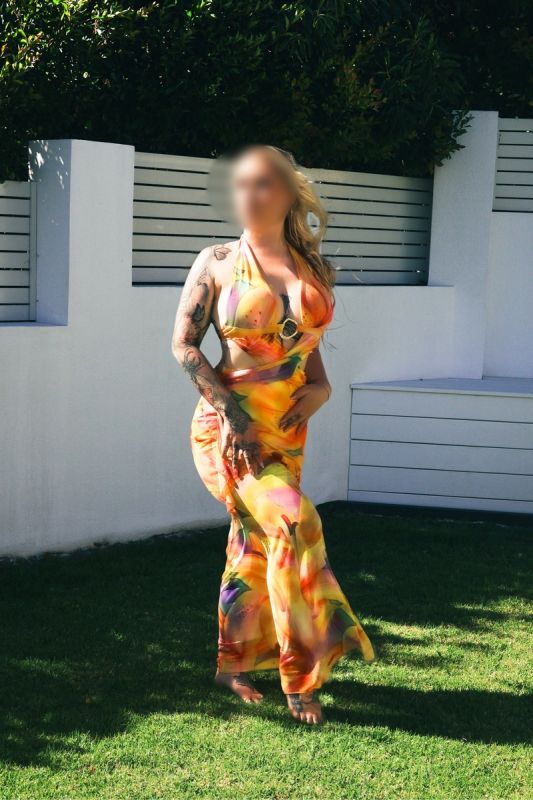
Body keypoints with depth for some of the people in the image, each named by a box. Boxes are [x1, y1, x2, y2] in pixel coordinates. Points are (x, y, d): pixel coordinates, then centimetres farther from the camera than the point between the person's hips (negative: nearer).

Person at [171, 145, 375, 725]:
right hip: (228, 425, -4)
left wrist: (320, 388, 0)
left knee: (254, 543, 10)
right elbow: (183, 344, -3)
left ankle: (234, 664, 27)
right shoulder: (217, 263, -1)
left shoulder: (312, 269, 9)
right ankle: (300, 673, -14)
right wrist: (230, 412, -13)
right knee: (292, 521, -22)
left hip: (286, 430, 5)